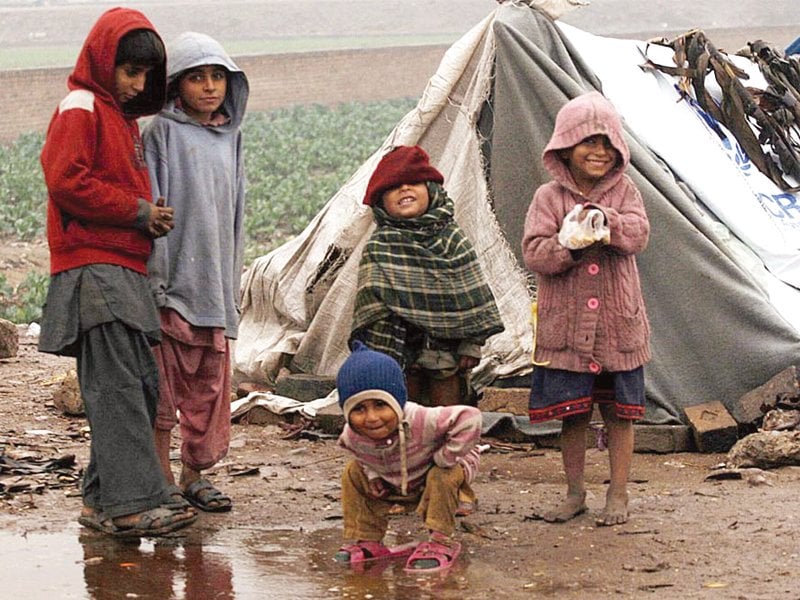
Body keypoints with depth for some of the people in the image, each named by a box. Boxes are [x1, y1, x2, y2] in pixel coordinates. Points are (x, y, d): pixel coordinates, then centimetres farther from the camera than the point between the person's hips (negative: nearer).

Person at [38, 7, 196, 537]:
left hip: (125, 270, 10)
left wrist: (151, 215, 8)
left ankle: (103, 500, 13)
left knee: (143, 387, 8)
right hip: (94, 269, -10)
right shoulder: (80, 110, -5)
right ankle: (133, 503, -21)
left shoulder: (122, 117, 24)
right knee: (117, 388, -15)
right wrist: (139, 212, -11)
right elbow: (68, 181, -16)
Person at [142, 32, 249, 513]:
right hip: (174, 275, -6)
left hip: (213, 281, 6)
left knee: (210, 384, 7)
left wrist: (233, 284, 16)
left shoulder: (230, 137, 14)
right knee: (165, 380, -2)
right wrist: (157, 278, -16)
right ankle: (162, 481, 3)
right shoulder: (163, 133, -4)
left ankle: (195, 474, 16)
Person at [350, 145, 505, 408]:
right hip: (401, 352, -2)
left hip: (447, 351, 2)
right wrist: (380, 356, -12)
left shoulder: (453, 239, 4)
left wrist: (472, 344, 2)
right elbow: (372, 303, -6)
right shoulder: (379, 246, -2)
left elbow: (473, 297, 6)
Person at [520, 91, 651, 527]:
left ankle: (618, 495, 15)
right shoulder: (549, 197, 1)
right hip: (565, 325, 0)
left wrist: (605, 222, -30)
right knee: (571, 413, 7)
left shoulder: (623, 192, 4)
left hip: (618, 324, 0)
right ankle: (574, 493, 21)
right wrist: (569, 242, -25)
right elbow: (534, 253, -8)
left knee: (619, 413, 5)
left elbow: (638, 233, -13)